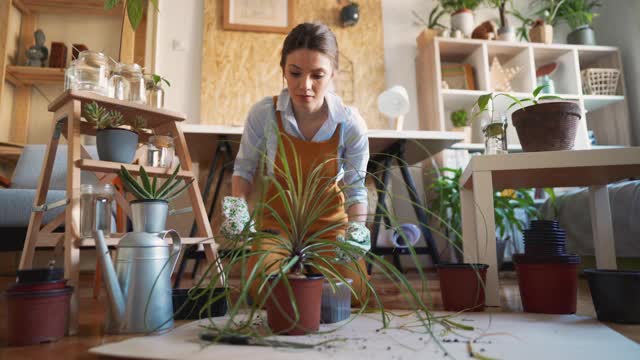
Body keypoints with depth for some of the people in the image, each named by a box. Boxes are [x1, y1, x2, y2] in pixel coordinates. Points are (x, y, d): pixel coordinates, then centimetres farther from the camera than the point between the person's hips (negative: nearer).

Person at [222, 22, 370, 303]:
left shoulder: (351, 125, -18)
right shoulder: (263, 114, -19)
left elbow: (355, 187, -8)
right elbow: (244, 167, -2)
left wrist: (357, 228, -24)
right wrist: (238, 206, -18)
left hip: (330, 221, 1)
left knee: (351, 291, -13)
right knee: (261, 290, -16)